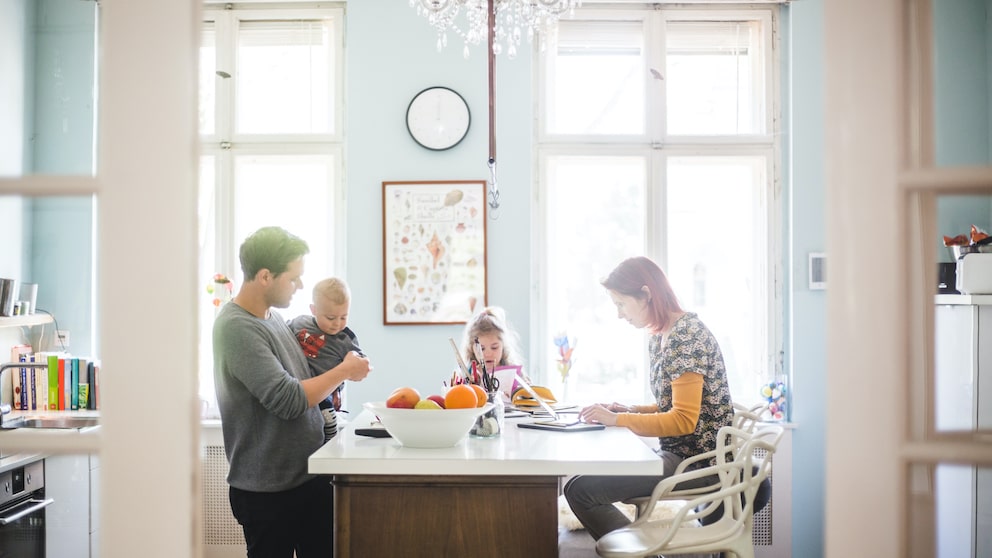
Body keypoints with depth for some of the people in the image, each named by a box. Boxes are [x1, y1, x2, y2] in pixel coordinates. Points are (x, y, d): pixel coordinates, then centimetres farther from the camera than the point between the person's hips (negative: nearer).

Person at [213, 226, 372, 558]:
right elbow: (289, 400, -23)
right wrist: (345, 370, -11)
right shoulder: (236, 328, -19)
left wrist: (339, 371, 2)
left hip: (310, 476, 8)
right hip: (268, 490, -8)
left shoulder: (272, 316, 8)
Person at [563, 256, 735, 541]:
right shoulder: (659, 337, 11)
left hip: (698, 459, -10)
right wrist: (631, 410, 3)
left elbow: (684, 419, -22)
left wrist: (617, 419, -18)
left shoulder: (686, 333, -18)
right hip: (678, 451, 10)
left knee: (579, 488, -15)